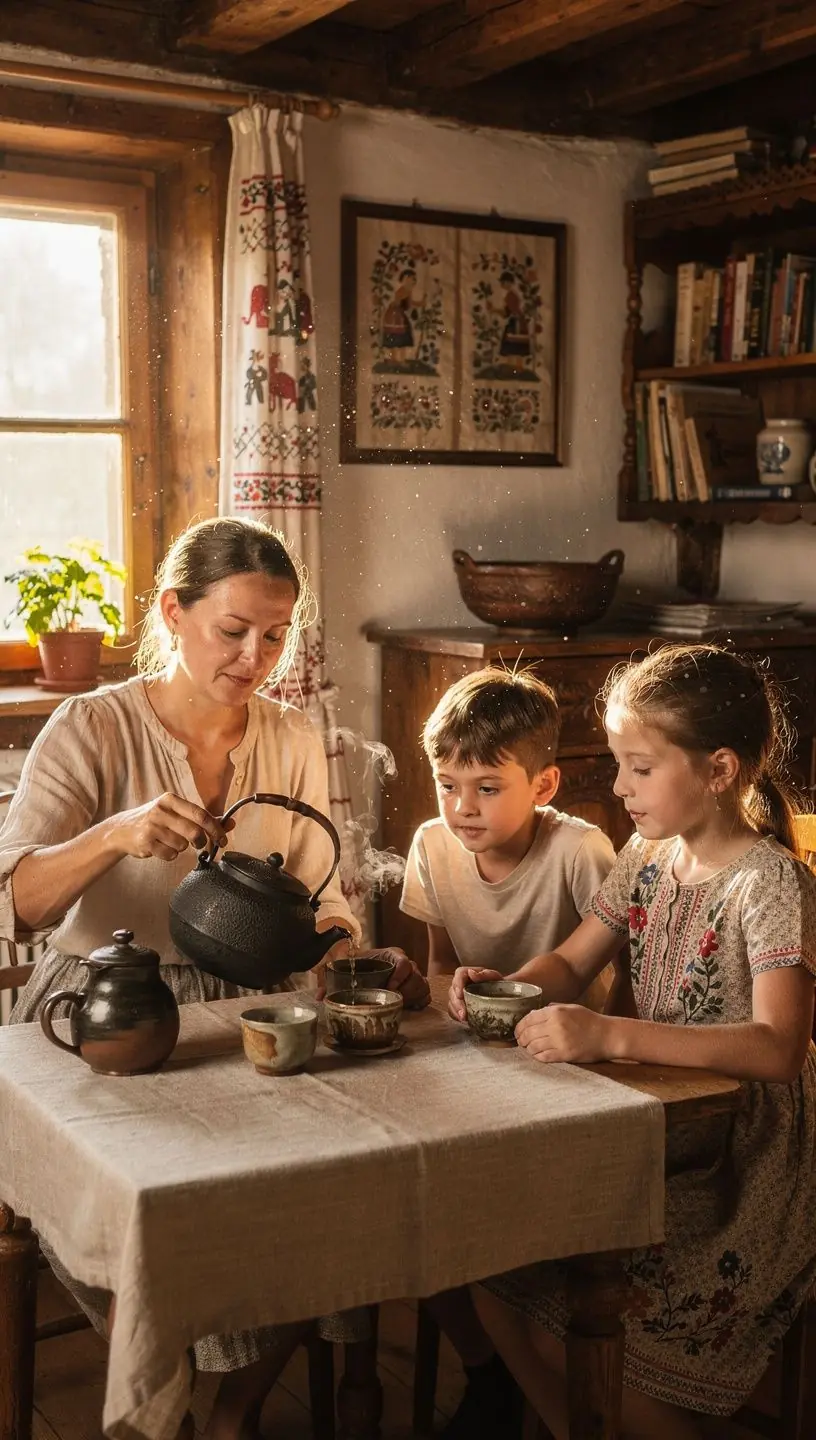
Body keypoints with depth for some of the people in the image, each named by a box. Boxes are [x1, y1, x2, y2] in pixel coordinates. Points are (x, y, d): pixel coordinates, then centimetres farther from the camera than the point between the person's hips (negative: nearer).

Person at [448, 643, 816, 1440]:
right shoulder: (647, 858, 5)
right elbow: (567, 965, 13)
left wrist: (610, 1035, -39)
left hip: (747, 1167, -7)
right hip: (658, 1144, 7)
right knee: (496, 1271, -4)